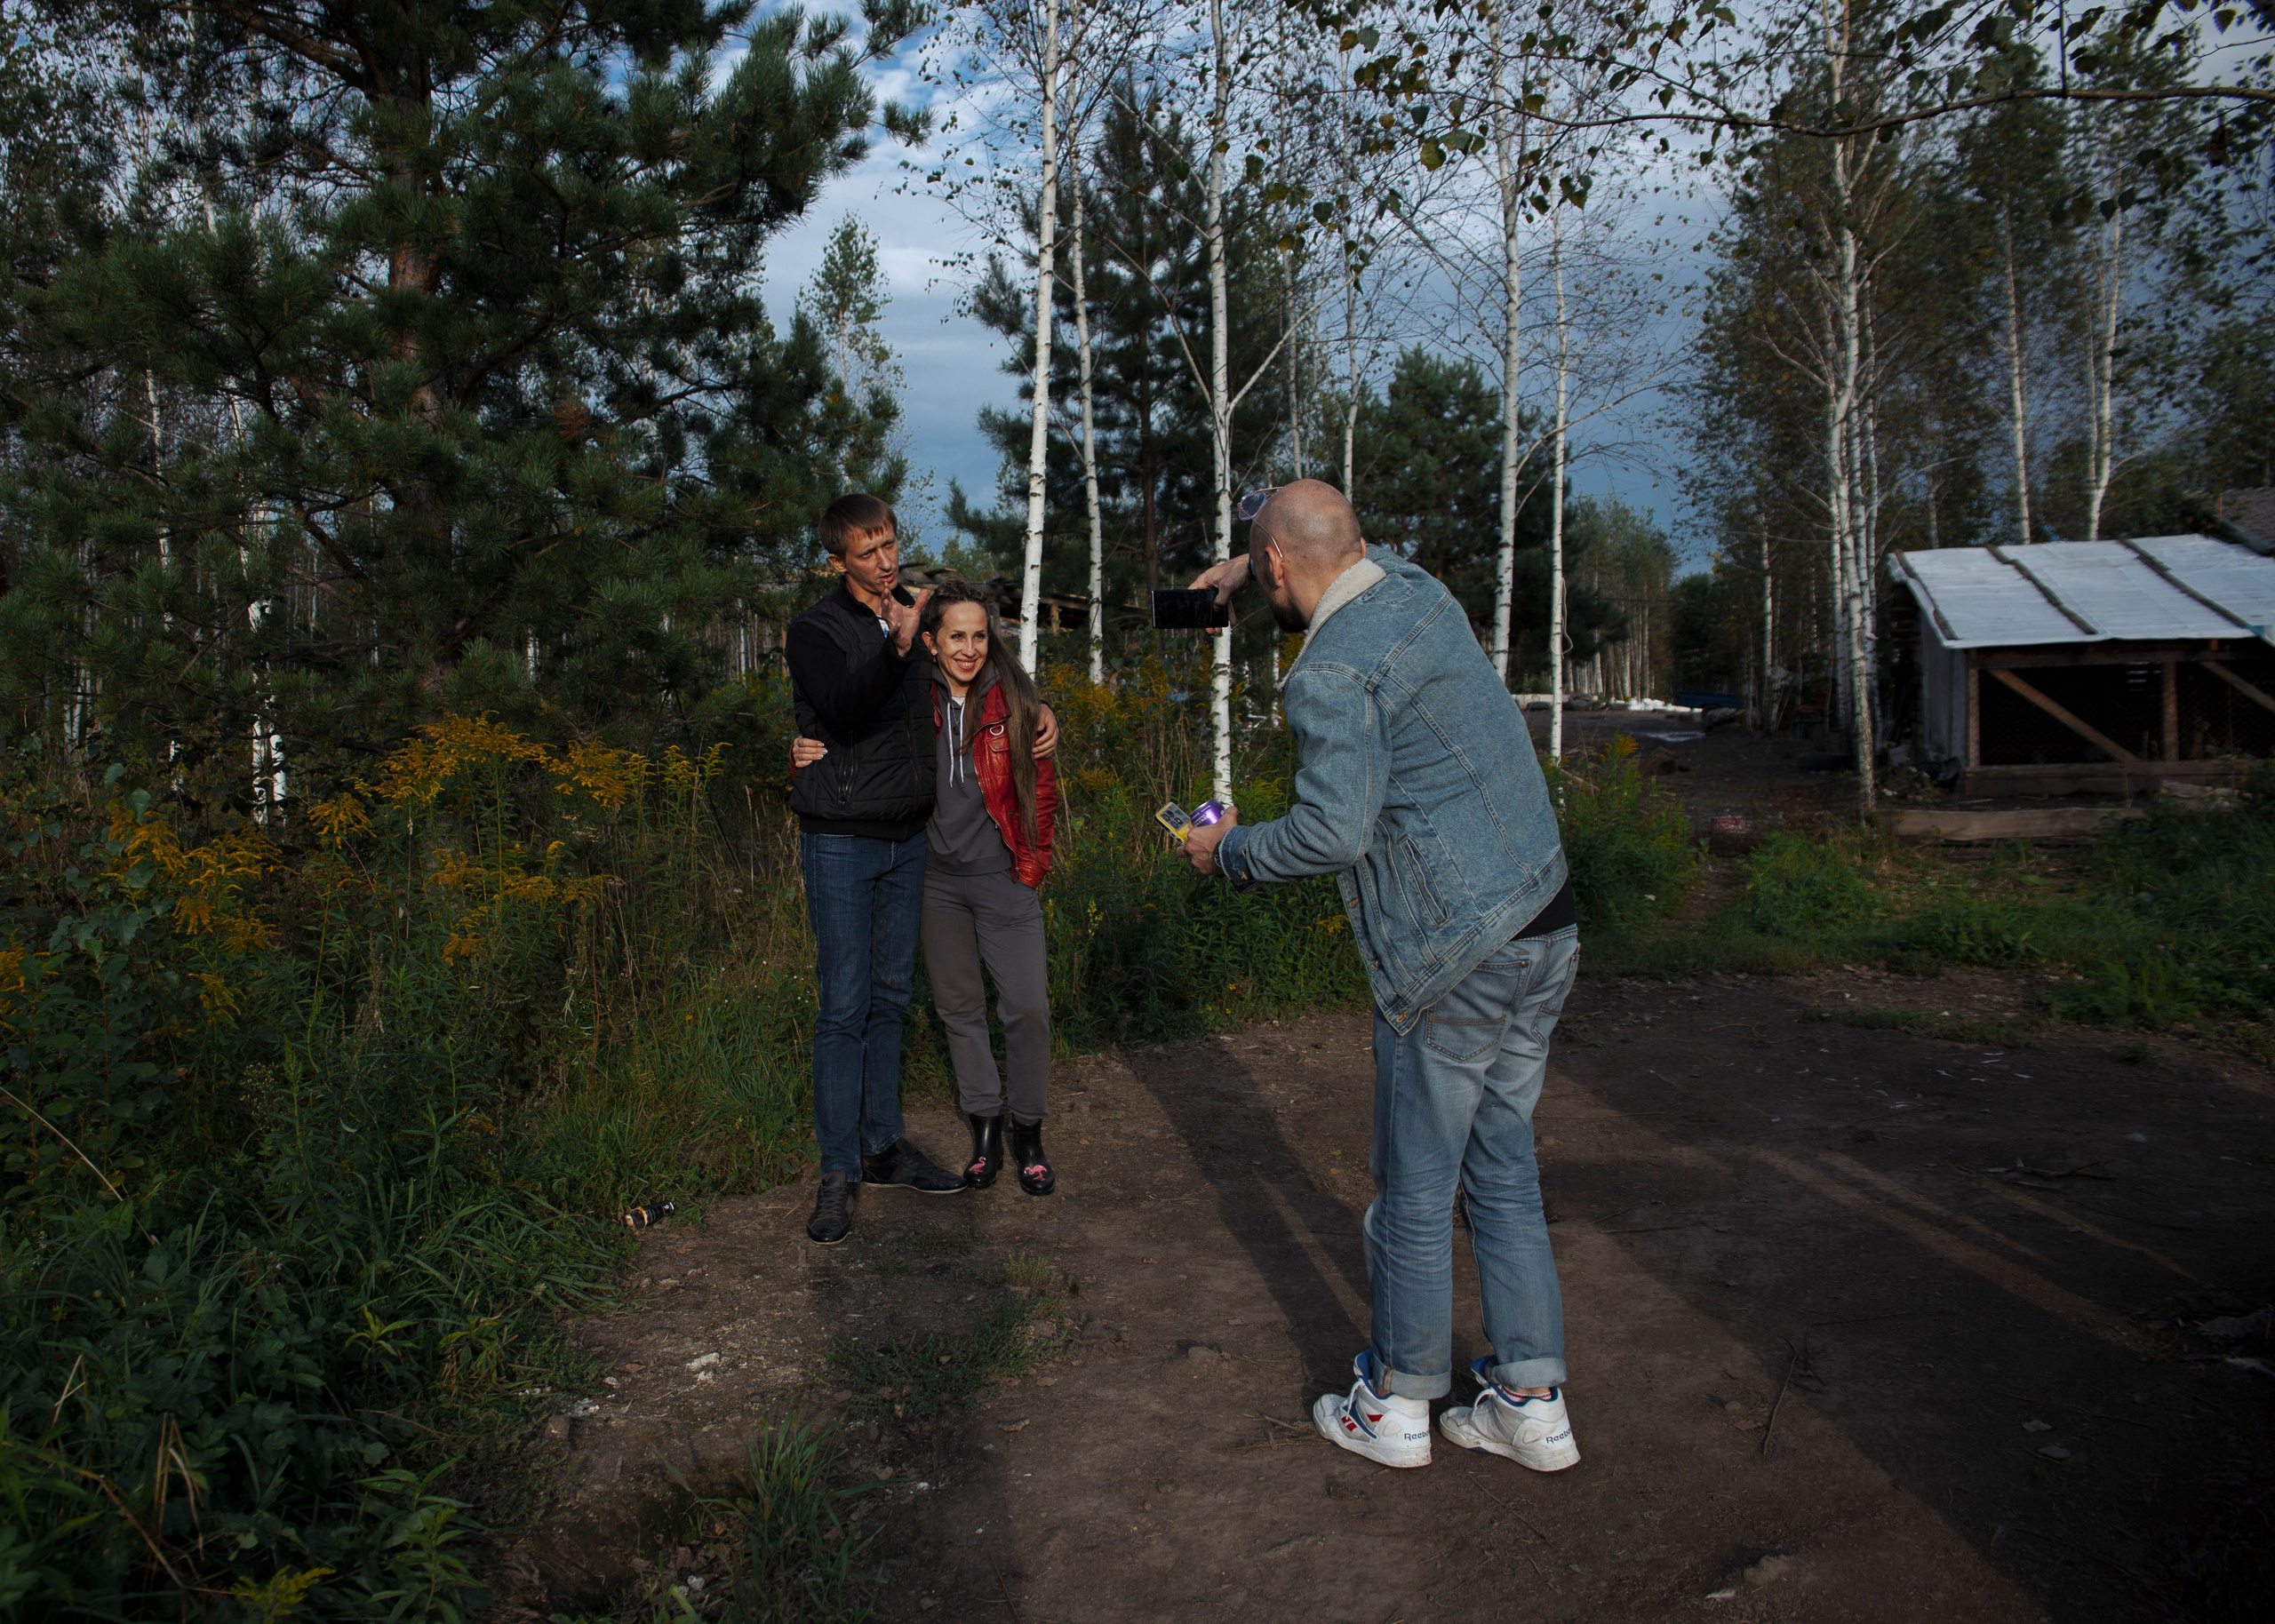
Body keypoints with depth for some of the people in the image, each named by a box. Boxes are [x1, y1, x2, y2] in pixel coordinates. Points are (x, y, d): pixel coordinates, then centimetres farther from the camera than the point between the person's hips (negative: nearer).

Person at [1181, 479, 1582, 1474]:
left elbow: (1335, 829, -25)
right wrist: (1244, 567, 39)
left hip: (1457, 957, -9)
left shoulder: (1330, 674, -16)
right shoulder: (1417, 591, 10)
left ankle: (1395, 1406, 22)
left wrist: (1230, 851, -7)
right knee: (1502, 1168, 16)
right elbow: (1365, 553, 34)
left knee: (1414, 1187, 6)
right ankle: (1531, 1406, 23)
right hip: (1545, 928, 9)